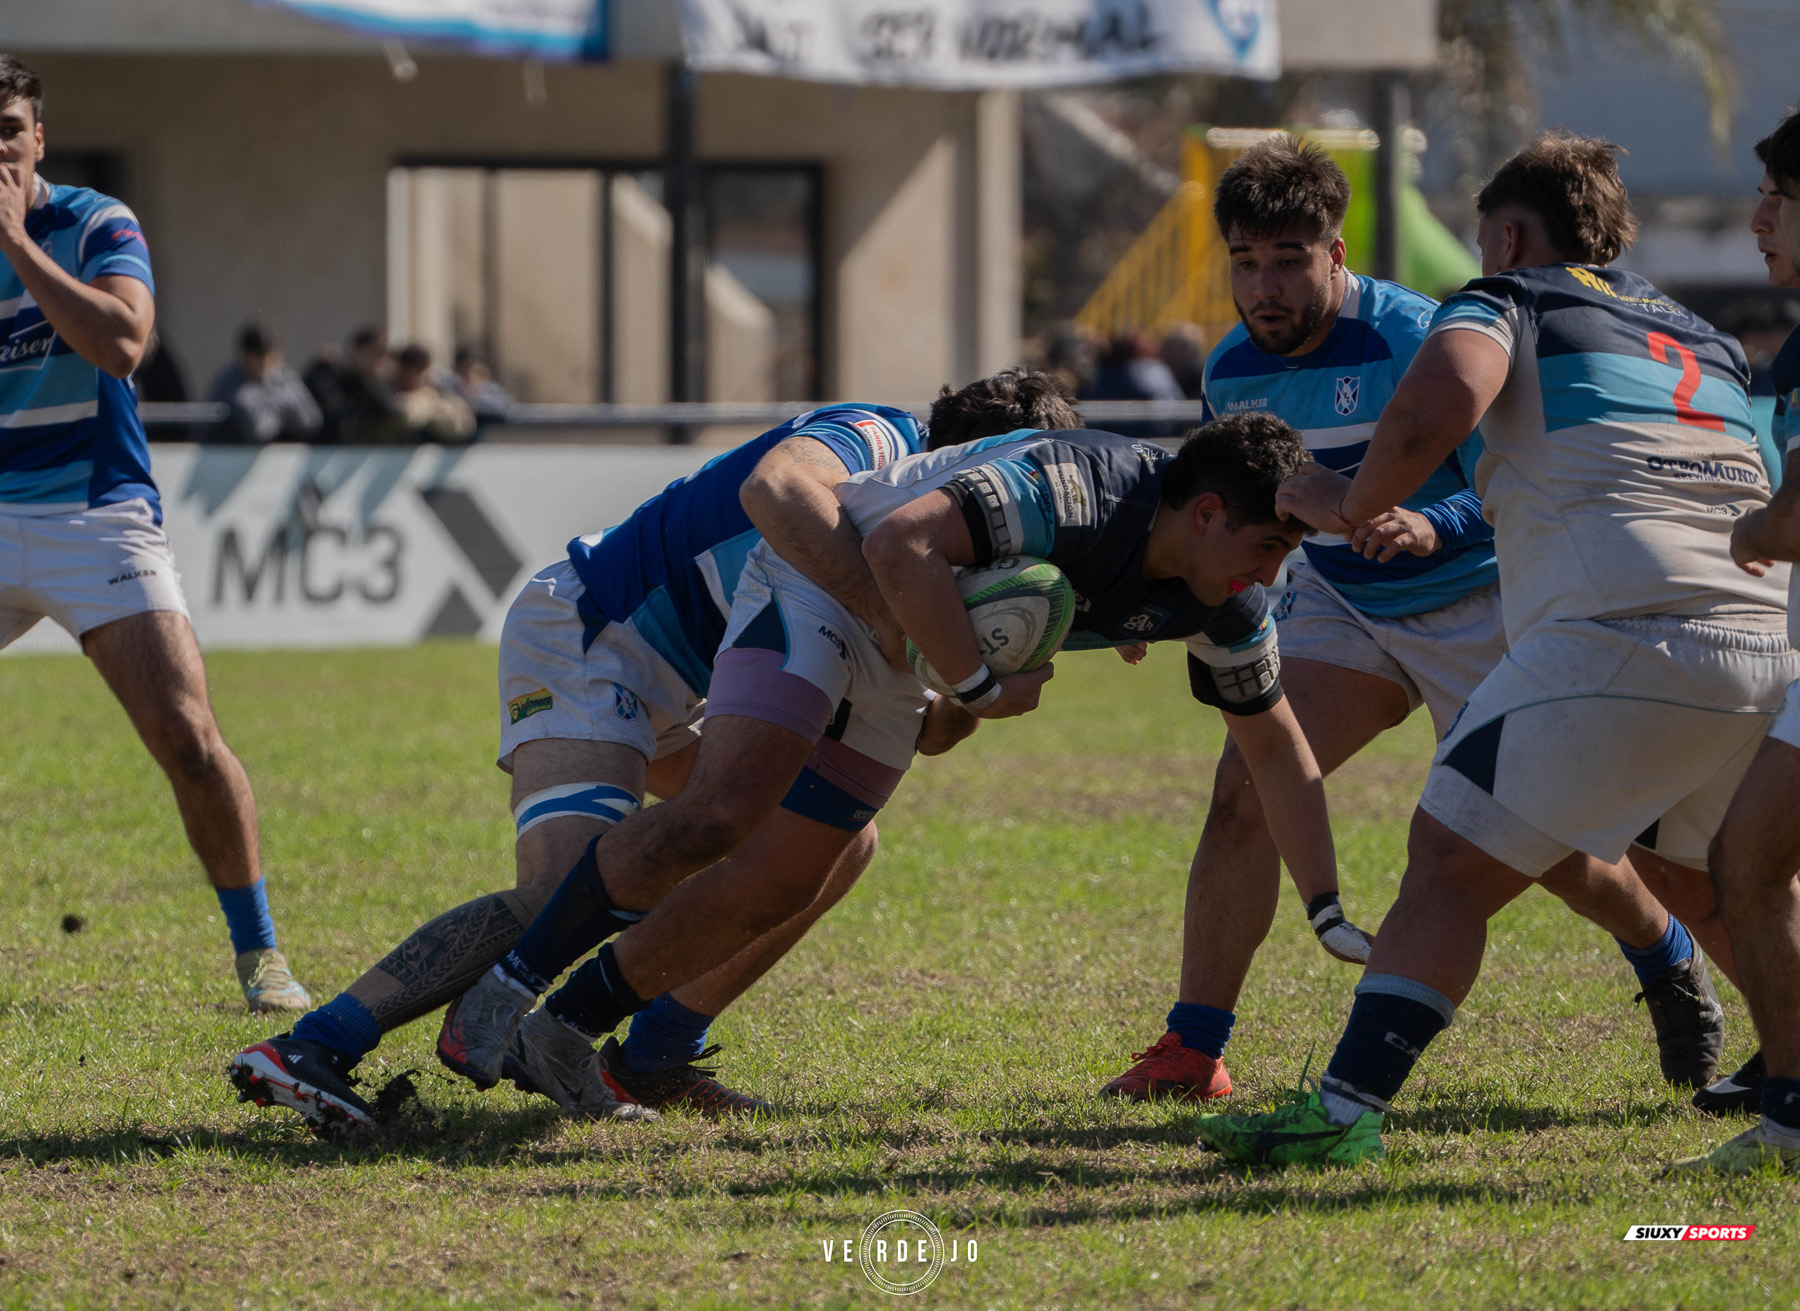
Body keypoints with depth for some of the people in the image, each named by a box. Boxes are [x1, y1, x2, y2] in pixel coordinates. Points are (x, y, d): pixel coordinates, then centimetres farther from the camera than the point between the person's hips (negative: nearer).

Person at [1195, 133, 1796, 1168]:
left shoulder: (1510, 300, 9)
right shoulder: (1709, 340, 28)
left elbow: (1437, 408, -12)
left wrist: (1353, 504, 4)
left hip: (1622, 639, -6)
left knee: (1452, 862, -3)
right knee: (1715, 881, 28)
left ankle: (1348, 1104, -12)